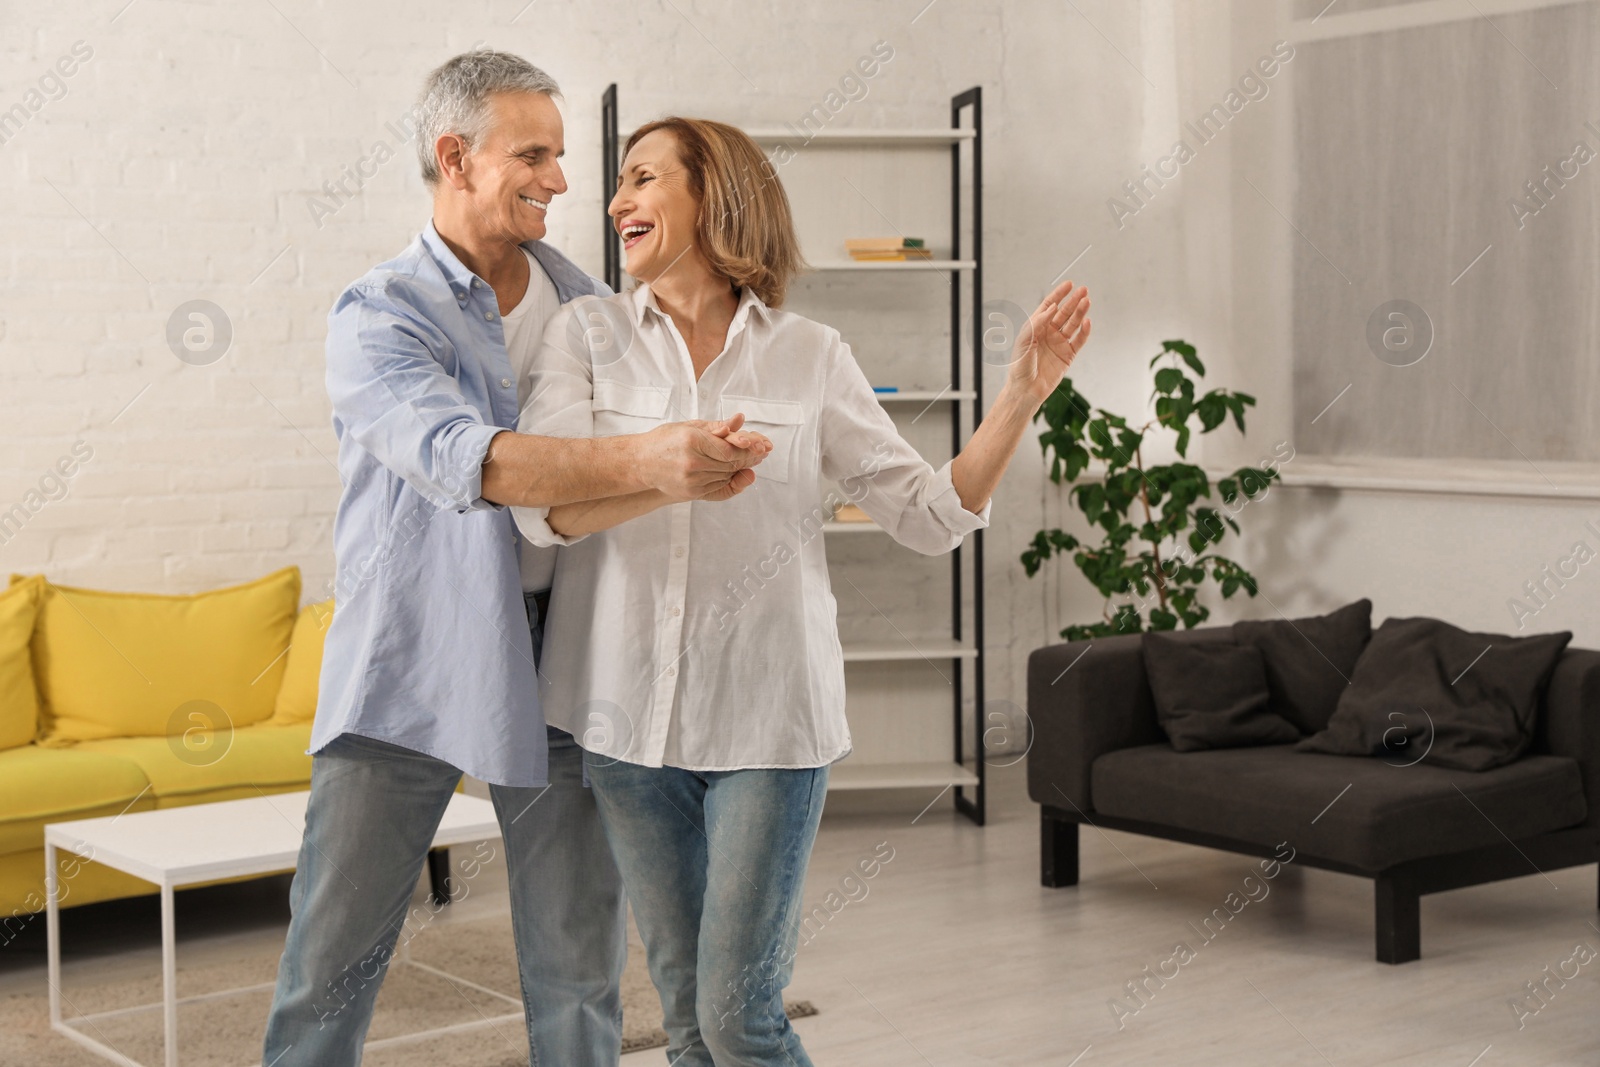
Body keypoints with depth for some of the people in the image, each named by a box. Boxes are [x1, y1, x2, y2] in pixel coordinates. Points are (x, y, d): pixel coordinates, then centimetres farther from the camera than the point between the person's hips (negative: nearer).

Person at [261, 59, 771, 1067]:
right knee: (332, 956, 2)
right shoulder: (376, 318, -7)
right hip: (407, 668, -3)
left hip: (557, 667, 4)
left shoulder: (589, 304, 9)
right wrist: (645, 461, -40)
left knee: (580, 956, 8)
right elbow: (463, 458, -26)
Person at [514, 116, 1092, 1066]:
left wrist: (1023, 394, -8)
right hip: (628, 713, 2)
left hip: (766, 716, -2)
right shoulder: (589, 332, 4)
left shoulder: (809, 356, 3)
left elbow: (933, 514, 3)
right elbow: (542, 505, -11)